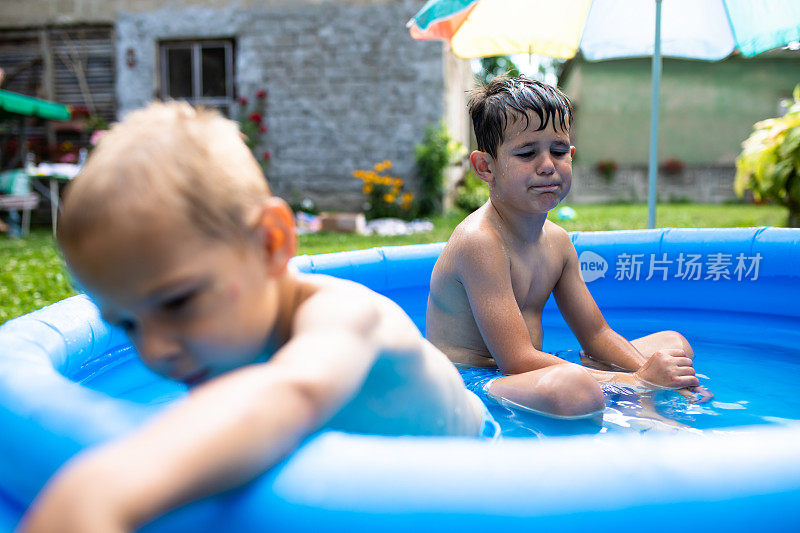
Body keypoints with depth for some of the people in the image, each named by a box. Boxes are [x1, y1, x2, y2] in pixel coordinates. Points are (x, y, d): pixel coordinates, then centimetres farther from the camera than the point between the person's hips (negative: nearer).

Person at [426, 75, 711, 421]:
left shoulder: (556, 240, 7)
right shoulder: (479, 240, -21)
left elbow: (597, 335, 11)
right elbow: (517, 360, -27)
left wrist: (660, 379, -7)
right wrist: (638, 381, -24)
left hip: (525, 376, 9)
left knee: (673, 344, 15)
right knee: (574, 389, -41)